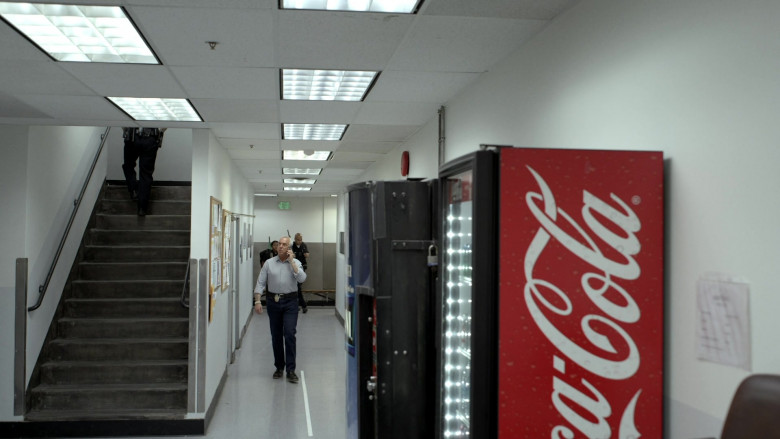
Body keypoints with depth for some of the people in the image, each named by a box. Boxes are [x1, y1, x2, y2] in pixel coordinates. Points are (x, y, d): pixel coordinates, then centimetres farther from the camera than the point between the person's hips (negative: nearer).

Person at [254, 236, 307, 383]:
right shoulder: (269, 263, 5)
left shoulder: (295, 263, 2)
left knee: (289, 334, -11)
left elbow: (302, 278, -15)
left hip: (290, 301, -2)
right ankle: (279, 367, 22)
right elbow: (260, 283, 3)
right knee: (276, 336, 8)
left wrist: (291, 261, -12)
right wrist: (257, 301, -7)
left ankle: (290, 370, -7)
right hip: (273, 301, 2)